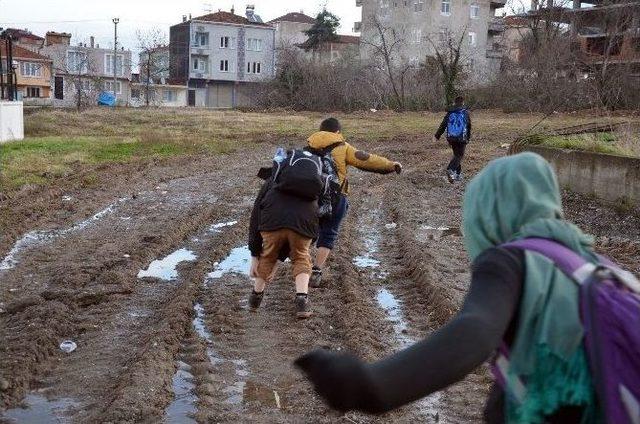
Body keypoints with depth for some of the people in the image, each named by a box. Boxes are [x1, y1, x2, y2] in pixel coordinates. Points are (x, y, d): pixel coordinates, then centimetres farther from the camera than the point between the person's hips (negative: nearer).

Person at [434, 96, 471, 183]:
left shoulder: (449, 113, 1)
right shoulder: (465, 113, -2)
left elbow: (443, 125, 1)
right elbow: (469, 127, 5)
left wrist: (437, 136, 8)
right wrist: (468, 138, 17)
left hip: (451, 138, 3)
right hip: (462, 139, -3)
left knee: (456, 155, 17)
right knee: (459, 155, -2)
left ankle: (458, 174, 18)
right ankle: (450, 170, -26)